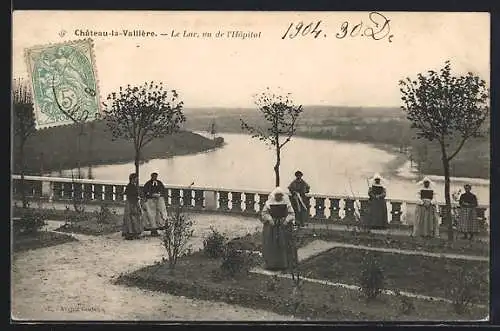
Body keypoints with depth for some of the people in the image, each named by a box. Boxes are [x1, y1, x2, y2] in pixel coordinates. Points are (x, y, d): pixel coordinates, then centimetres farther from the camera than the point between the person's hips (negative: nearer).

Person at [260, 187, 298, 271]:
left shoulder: (287, 203, 2)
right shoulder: (269, 203, 1)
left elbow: (291, 214, 3)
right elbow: (264, 213, 2)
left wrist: (286, 220, -13)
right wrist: (269, 219, -13)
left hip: (284, 227, 0)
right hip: (271, 227, 0)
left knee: (284, 245, 0)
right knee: (271, 246, 0)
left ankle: (285, 264, 9)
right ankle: (271, 264, 9)